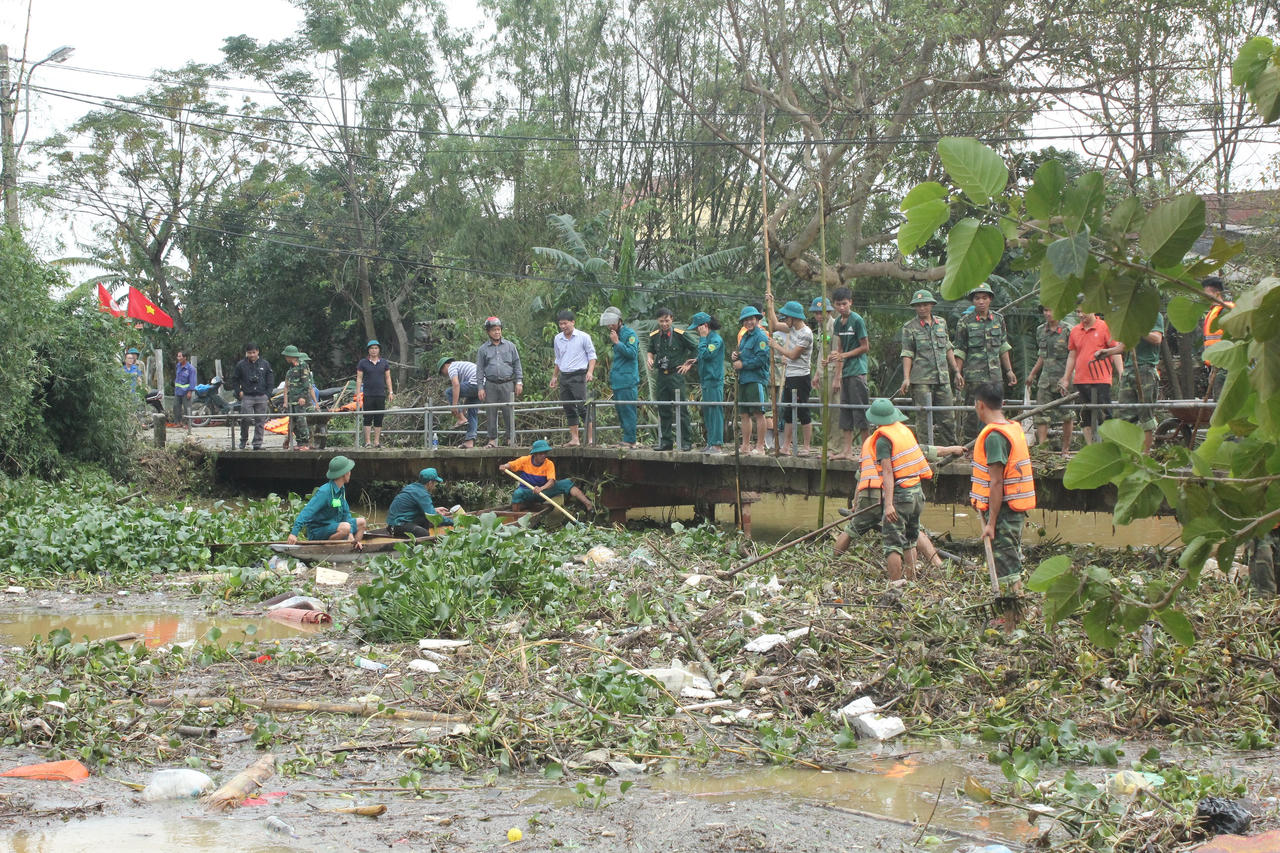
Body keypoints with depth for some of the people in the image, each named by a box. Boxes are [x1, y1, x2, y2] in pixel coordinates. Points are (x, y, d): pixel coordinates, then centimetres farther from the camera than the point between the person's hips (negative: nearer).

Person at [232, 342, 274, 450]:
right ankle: (243, 439, 10)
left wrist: (268, 395, 3)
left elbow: (271, 380, 12)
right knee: (245, 418, -11)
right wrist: (239, 392, 1)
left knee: (260, 421, 0)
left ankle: (257, 444, 6)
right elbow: (234, 380, 12)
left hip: (262, 397, 1)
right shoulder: (241, 365, 5)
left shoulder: (265, 364, 8)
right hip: (247, 397, -1)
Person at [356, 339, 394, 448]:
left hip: (381, 394, 2)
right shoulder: (363, 363, 3)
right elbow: (359, 379, 3)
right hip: (368, 395, -2)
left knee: (379, 419, 3)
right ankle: (367, 442, -4)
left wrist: (391, 392, 7)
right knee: (367, 418, -5)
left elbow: (388, 378, 14)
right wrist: (358, 393, -4)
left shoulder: (384, 362, 10)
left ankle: (377, 441, 7)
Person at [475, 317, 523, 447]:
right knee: (492, 413, 2)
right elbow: (480, 369, 8)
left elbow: (517, 364, 11)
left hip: (507, 384, 0)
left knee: (508, 412, -2)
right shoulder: (483, 349, 8)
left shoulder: (510, 346, 9)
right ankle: (493, 440, 9)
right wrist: (480, 388, 1)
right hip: (491, 385, 0)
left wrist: (519, 382, 2)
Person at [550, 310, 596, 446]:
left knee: (582, 407, -13)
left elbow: (592, 355, -2)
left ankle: (590, 438, -10)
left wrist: (590, 371, -15)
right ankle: (574, 439, 9)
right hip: (564, 377, 6)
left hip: (578, 375, -6)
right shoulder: (558, 339, 11)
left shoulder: (583, 337, -3)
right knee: (569, 409, 6)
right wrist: (554, 376, 21)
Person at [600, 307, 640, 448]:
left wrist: (617, 342, -17)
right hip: (617, 381, 9)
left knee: (628, 411, -9)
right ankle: (626, 439, 15)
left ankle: (630, 441, -8)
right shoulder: (614, 335, 18)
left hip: (627, 381, -9)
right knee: (620, 411, 10)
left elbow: (632, 353, -17)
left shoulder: (629, 333, -7)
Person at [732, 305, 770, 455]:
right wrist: (734, 356, 4)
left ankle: (760, 446, -6)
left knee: (758, 413, -7)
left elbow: (761, 358, -16)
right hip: (743, 380, 9)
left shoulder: (761, 337, -7)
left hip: (756, 379, -9)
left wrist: (742, 364, -11)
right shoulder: (744, 337, 20)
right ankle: (745, 445, 18)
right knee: (745, 413, 11)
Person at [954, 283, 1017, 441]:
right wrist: (958, 374, -6)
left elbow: (1003, 347, 18)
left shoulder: (998, 320, 10)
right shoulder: (965, 322, -1)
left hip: (995, 374, 4)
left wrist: (1009, 371, 16)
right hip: (974, 374, -4)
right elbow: (960, 352, 1)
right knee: (973, 412, -5)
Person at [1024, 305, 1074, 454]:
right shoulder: (1040, 330, 11)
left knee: (1067, 415, 3)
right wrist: (1032, 374, 24)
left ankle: (1066, 450, 13)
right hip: (1045, 377, 5)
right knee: (1041, 414, -4)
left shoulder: (1067, 330, -5)